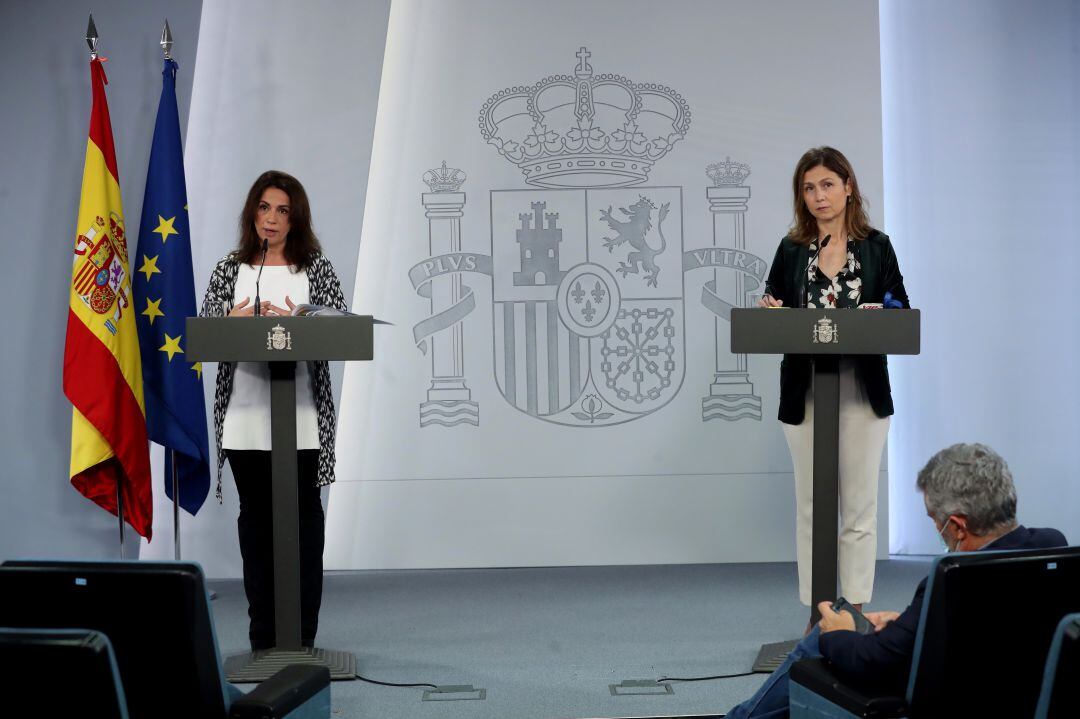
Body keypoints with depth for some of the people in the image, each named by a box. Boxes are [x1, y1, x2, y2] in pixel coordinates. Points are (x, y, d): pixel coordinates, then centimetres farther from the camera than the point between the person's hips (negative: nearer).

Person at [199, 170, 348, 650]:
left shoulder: (315, 267, 6)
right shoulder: (230, 268, 10)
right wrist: (235, 318, -16)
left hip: (302, 415, -1)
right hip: (245, 413, 2)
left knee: (304, 516, 1)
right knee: (255, 517, 6)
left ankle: (303, 635, 10)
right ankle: (262, 635, 15)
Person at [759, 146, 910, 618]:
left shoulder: (876, 247, 5)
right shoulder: (791, 251, 7)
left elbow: (902, 314, 4)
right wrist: (771, 313, -14)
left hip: (864, 392, -1)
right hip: (805, 393, 1)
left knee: (860, 507, 3)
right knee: (812, 506, 6)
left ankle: (857, 612, 11)